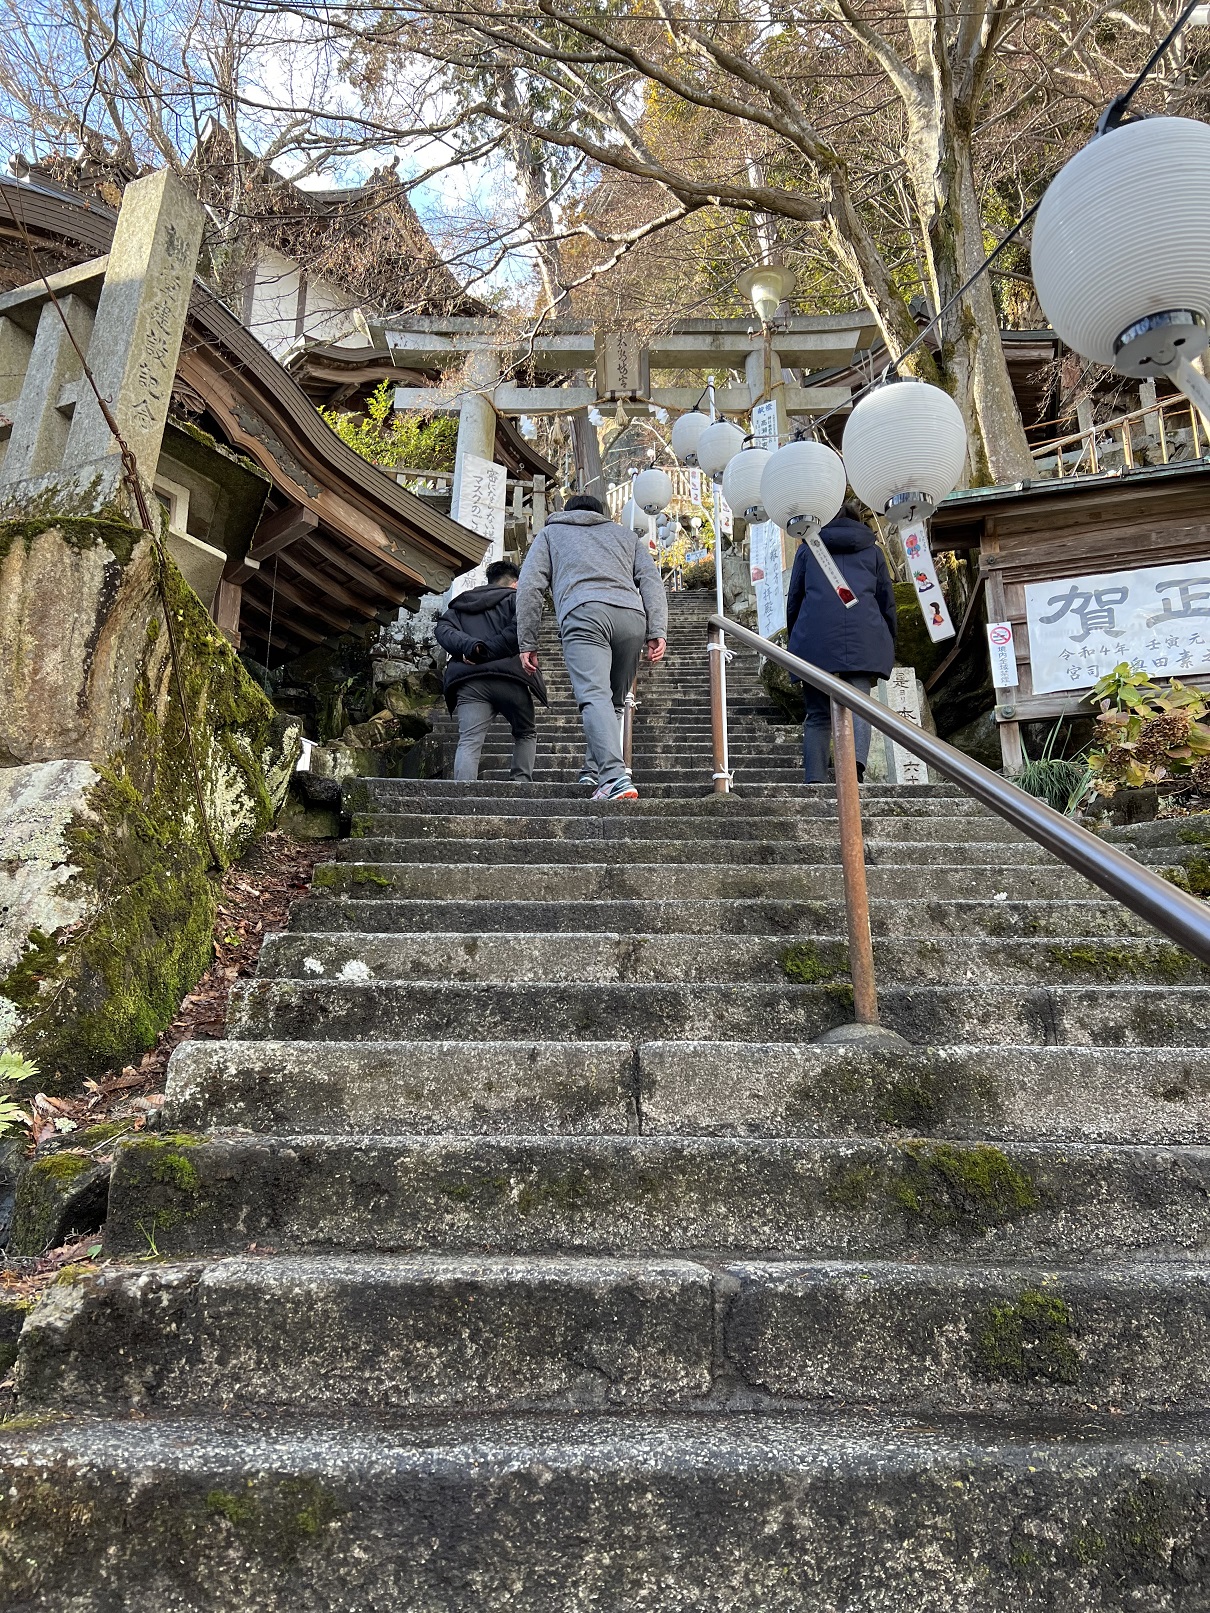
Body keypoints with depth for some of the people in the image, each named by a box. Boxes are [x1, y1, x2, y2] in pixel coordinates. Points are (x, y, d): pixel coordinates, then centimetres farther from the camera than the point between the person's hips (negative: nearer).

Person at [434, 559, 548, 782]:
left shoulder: (460, 604, 28)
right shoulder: (515, 597, 16)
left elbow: (443, 628, 9)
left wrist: (469, 646, -6)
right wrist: (490, 651, -6)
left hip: (469, 681, 2)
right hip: (508, 678, -2)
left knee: (469, 742, -8)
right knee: (526, 733, 18)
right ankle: (522, 784, 6)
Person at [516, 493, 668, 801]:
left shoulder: (550, 532, 31)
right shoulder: (626, 534, 36)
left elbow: (529, 586, 16)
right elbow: (651, 580, 18)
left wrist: (527, 642, 14)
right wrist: (657, 631, 8)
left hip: (583, 613, -3)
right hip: (632, 617, 3)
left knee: (594, 697, -17)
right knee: (614, 701, 17)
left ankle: (614, 776, -34)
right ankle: (595, 770, 10)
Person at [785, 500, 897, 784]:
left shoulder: (808, 549, 21)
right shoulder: (872, 551, 22)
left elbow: (793, 601, 18)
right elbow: (887, 602, 19)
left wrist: (794, 641, 25)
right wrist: (888, 646, 25)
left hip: (815, 639, 0)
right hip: (864, 639, 0)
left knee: (818, 714, 4)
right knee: (858, 705, -6)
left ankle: (814, 780, -6)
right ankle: (855, 762, -33)